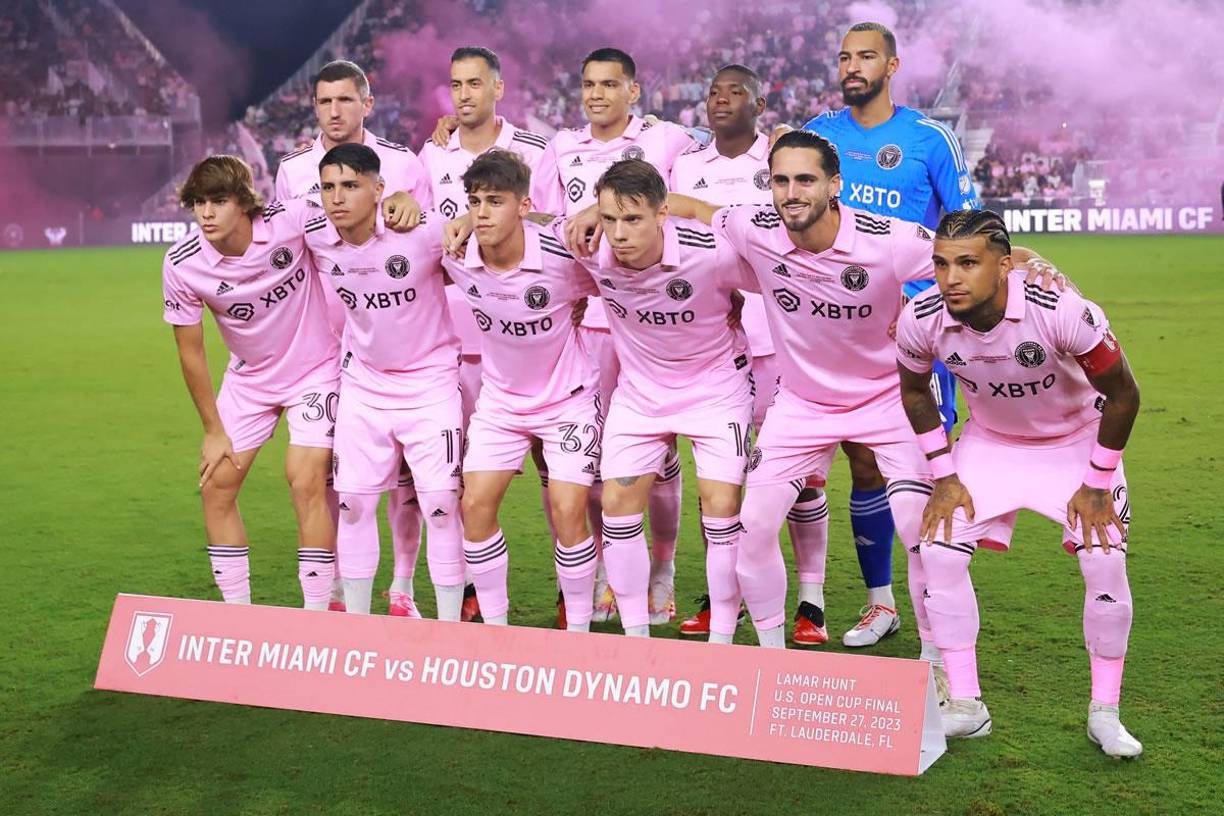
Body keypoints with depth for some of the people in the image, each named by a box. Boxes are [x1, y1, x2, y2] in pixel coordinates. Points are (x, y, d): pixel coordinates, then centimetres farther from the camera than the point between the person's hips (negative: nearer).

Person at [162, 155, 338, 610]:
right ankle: (237, 612, 16)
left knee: (306, 482, -16)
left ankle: (318, 615, -5)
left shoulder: (292, 221, -26)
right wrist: (213, 430, -2)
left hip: (316, 369, -3)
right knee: (215, 485, 1)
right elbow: (190, 351, -6)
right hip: (248, 378, 4)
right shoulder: (181, 265, -18)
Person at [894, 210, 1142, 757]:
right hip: (989, 442, 3)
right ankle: (965, 707, 1)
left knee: (1105, 564, -15)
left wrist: (1096, 486, -15)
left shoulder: (1062, 312, -36)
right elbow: (915, 392, -2)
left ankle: (1104, 713, 5)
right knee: (938, 551, -12)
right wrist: (944, 477, -4)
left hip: (1076, 443, -2)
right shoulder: (921, 321, -25)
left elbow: (1122, 393, -20)